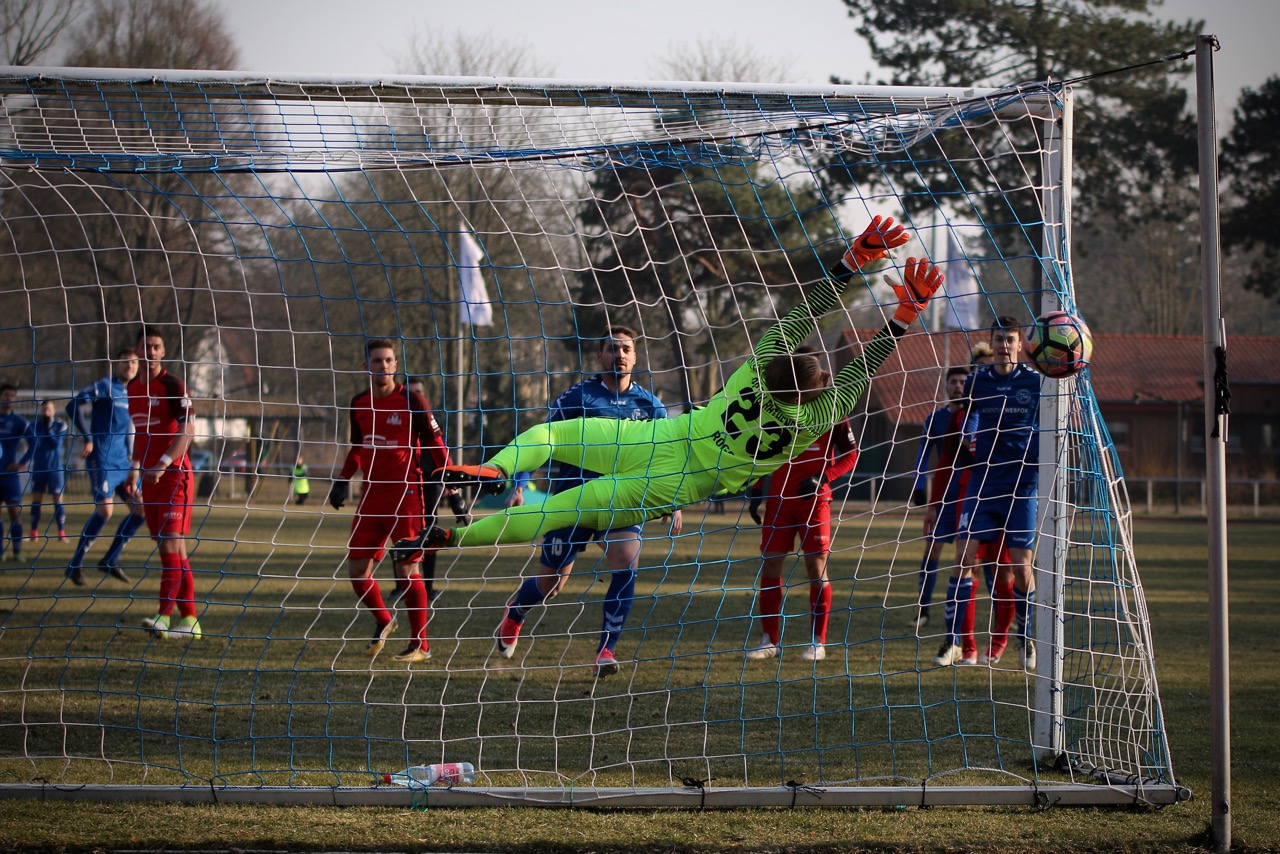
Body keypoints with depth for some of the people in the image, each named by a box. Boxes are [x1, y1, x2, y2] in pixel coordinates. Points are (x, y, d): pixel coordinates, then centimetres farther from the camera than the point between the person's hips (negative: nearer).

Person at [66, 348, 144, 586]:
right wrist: (88, 439, -19)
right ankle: (75, 565, -5)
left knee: (140, 509, 3)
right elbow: (74, 405, -17)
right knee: (105, 510, -17)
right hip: (103, 461, -8)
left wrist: (130, 455, 16)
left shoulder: (131, 393, 15)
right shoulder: (106, 386, -7)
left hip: (123, 463, 8)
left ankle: (110, 560, 14)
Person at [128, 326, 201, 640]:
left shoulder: (172, 386, -8)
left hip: (174, 476, -7)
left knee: (171, 546, -13)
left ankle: (165, 616, -19)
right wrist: (135, 470, 16)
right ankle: (189, 620, 7)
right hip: (150, 479, 7)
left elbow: (188, 430, -16)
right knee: (169, 550, 6)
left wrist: (163, 465, -23)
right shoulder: (133, 388, 14)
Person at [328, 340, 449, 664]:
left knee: (407, 569, -7)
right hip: (371, 494, 5)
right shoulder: (359, 404, 10)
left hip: (406, 494, -5)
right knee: (357, 570, 3)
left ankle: (420, 645, 4)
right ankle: (383, 620, 30)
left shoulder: (411, 401, -6)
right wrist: (343, 479, 13)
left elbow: (435, 443, -4)